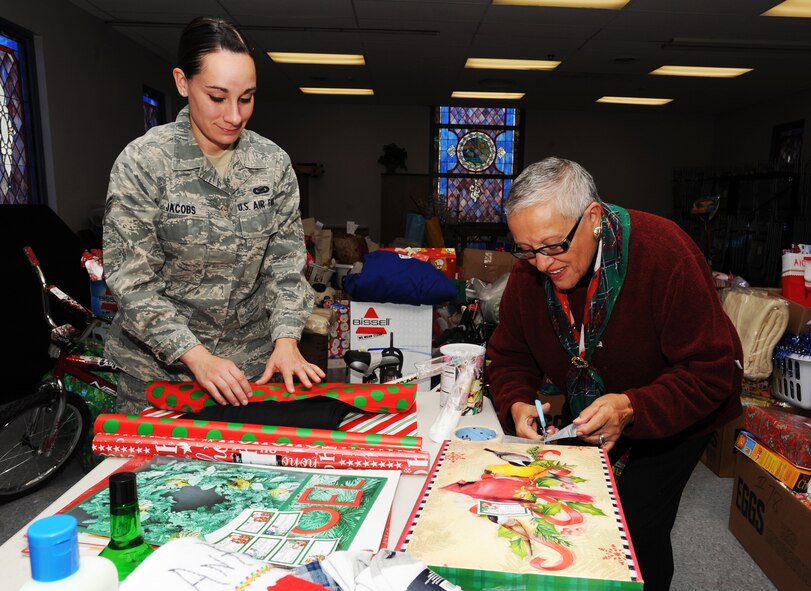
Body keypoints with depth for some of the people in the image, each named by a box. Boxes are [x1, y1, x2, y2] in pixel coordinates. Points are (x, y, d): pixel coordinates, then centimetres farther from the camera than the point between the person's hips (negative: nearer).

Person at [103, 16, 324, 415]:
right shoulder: (143, 162, -14)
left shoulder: (273, 162, -4)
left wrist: (285, 339, -14)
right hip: (159, 363, -2)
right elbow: (131, 280, -15)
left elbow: (286, 259, -2)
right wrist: (196, 356, -23)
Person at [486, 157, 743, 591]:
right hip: (587, 412, 5)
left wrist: (631, 409, -41)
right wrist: (516, 404, -26)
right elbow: (510, 356, -5)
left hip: (677, 414, -4)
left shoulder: (664, 253, -31)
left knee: (638, 530, -12)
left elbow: (712, 372, -28)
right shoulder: (530, 271, -16)